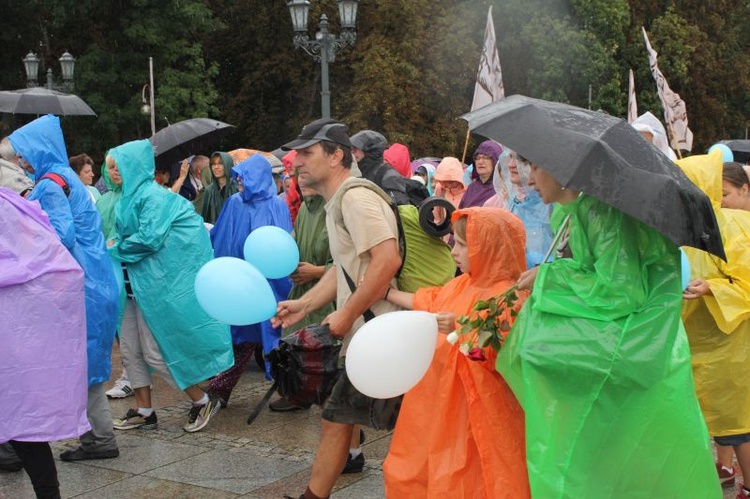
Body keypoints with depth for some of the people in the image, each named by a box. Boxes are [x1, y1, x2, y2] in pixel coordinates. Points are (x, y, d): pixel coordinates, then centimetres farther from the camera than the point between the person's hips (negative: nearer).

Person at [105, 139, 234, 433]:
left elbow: (148, 239, -23)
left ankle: (203, 402, 12)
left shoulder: (153, 196, -15)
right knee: (130, 349, 9)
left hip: (159, 283, -9)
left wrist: (115, 249, -9)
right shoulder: (129, 197, 11)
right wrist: (116, 247, -2)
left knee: (156, 351, -4)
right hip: (139, 282, 9)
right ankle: (144, 412, 21)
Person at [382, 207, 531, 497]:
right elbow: (427, 303, 26)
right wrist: (384, 293, 29)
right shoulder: (461, 285, 9)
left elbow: (498, 354, -27)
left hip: (478, 410, -9)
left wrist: (461, 330, -37)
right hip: (444, 402, 9)